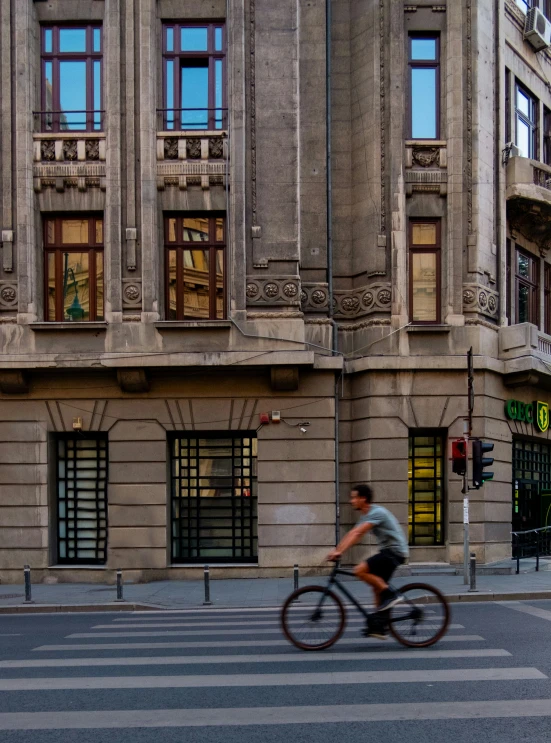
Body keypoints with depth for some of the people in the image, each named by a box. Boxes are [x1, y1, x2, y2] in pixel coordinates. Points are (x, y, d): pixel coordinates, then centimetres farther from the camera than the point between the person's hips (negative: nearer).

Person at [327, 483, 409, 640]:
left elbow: (356, 533, -26)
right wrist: (337, 550, 2)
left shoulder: (377, 512, -18)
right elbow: (353, 534, 12)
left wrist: (339, 551, -32)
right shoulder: (366, 516, 14)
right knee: (377, 587, 9)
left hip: (395, 551, -10)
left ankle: (391, 595, -11)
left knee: (360, 570, -20)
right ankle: (380, 627, 12)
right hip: (388, 551, 10)